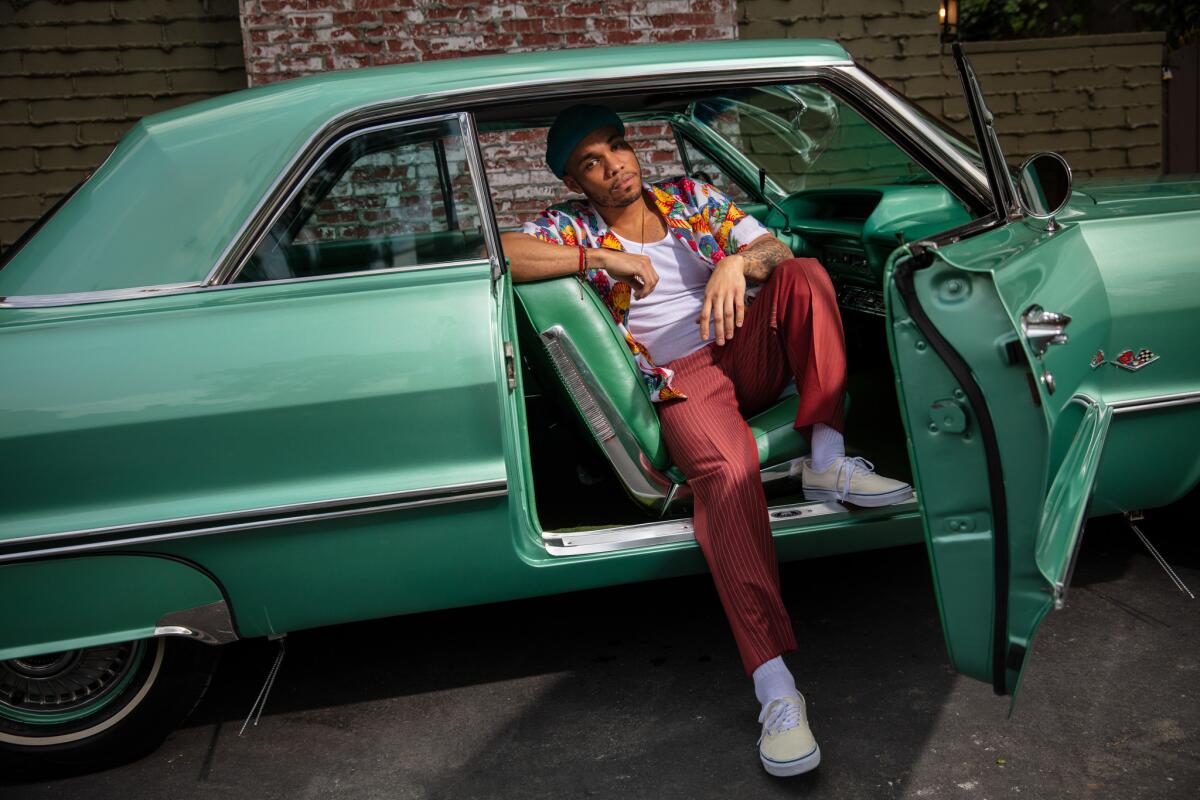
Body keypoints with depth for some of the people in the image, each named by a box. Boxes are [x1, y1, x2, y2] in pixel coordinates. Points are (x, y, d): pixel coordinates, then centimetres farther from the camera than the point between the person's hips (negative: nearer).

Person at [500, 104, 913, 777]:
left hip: (749, 354, 5)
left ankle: (827, 461, -27)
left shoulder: (690, 197, 13)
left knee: (806, 272, -21)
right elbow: (497, 253, -16)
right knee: (726, 472, -35)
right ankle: (775, 687, -42)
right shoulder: (574, 227, 4)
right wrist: (598, 257, -18)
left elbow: (776, 250, 2)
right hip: (682, 381, -4)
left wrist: (737, 261, -22)